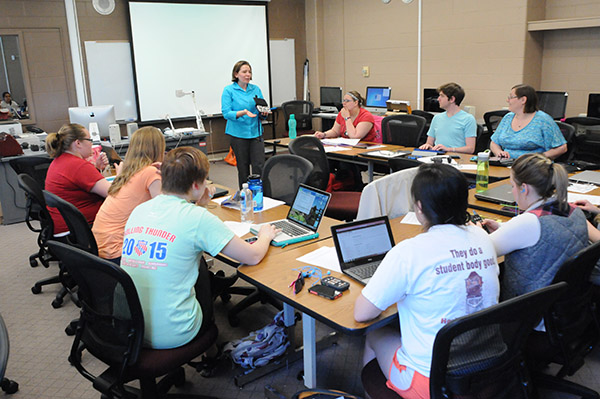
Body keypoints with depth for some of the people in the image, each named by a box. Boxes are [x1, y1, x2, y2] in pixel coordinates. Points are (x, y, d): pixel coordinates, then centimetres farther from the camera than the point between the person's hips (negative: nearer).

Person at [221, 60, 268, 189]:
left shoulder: (256, 89, 9)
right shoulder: (229, 90, -2)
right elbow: (226, 113, -11)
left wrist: (264, 113, -10)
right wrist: (244, 112, -26)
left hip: (255, 132, 3)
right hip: (238, 134, -3)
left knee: (259, 166, -5)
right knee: (243, 168, 4)